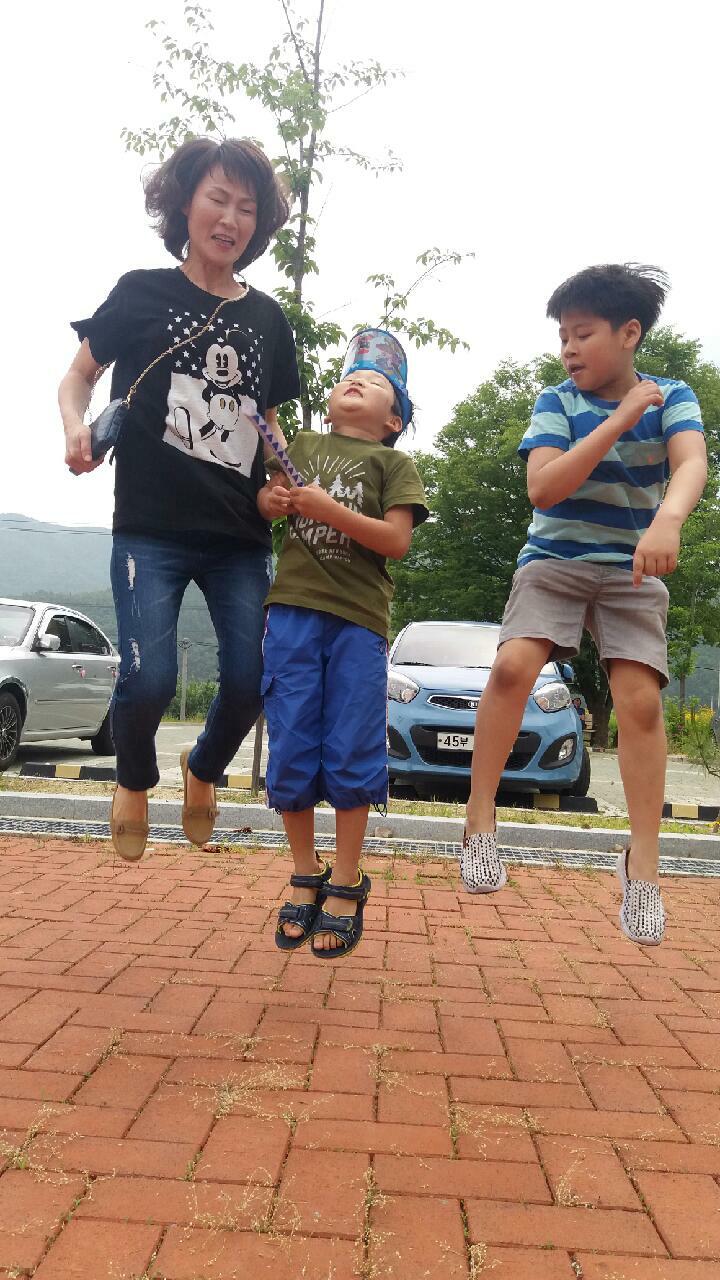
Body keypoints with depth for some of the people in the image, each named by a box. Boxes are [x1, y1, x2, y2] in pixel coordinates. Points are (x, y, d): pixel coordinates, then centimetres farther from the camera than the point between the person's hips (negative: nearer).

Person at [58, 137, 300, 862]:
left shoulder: (267, 319, 13)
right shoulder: (142, 293, 6)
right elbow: (80, 375, 13)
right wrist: (75, 425, -9)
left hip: (241, 537, 3)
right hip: (151, 530, -3)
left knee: (251, 681, -4)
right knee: (149, 679, -16)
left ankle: (203, 770, 31)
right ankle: (134, 782, 19)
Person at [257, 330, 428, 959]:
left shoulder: (394, 463, 8)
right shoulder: (305, 446, 18)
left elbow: (397, 540, -4)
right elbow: (267, 497, 24)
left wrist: (329, 509, -15)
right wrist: (272, 499, 0)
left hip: (359, 621, -2)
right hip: (294, 610, 3)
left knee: (352, 754, -1)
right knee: (291, 751, 2)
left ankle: (346, 884, 13)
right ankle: (305, 876, 19)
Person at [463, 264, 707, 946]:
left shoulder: (670, 396, -2)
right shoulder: (556, 402, -2)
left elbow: (691, 463, -22)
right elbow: (543, 488, -16)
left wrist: (667, 519, -44)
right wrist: (620, 420, -21)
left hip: (633, 569, 1)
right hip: (555, 559, 0)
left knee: (640, 701, -14)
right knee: (513, 664, -25)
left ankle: (642, 862, -3)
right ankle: (480, 820, -12)